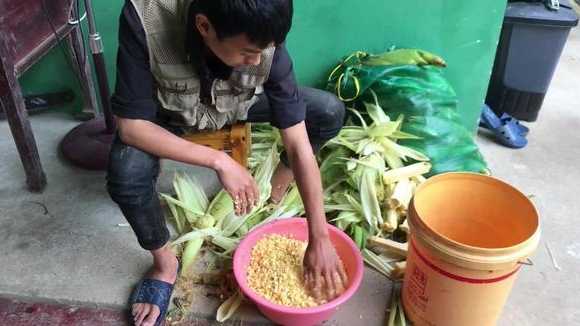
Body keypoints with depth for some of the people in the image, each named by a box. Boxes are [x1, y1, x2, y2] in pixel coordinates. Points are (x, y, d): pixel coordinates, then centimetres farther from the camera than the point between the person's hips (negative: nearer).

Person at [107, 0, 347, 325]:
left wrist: (319, 240, -25)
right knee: (126, 175, -31)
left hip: (238, 105, 2)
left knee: (330, 112, -15)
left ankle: (282, 176, 15)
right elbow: (131, 125, -31)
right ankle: (165, 262, -1)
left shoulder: (263, 42, -32)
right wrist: (219, 161, -38)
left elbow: (299, 145, -27)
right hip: (169, 112, -1)